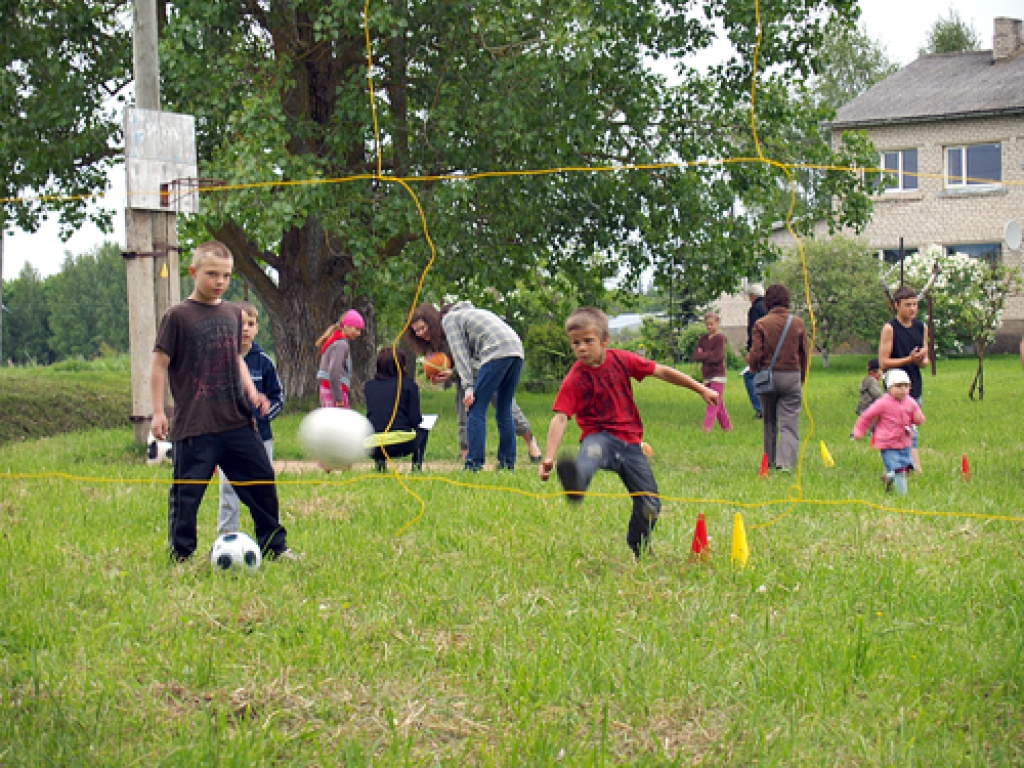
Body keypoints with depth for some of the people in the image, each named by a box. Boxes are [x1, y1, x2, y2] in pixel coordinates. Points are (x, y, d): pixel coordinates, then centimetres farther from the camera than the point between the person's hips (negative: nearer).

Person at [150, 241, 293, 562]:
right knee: (187, 493, -4)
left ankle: (274, 546, 23)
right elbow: (160, 364, -4)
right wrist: (158, 412, -8)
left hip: (237, 419, 6)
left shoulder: (232, 313, 13)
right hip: (194, 425, -6)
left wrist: (252, 392, 10)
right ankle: (181, 556, 8)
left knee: (262, 481, 9)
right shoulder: (177, 316, -5)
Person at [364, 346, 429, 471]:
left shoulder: (369, 385, 11)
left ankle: (380, 461, 15)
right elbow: (415, 419, -2)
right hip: (401, 446, -2)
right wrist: (420, 418, 22)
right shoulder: (408, 384, 1)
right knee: (422, 431, 31)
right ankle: (417, 464, 15)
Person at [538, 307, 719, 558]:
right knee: (592, 450, -42)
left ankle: (638, 551, 29)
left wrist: (701, 389, 18)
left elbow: (661, 372, 11)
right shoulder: (575, 379, -7)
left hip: (630, 443, 4)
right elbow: (560, 418, -16)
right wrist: (549, 457, -30)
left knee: (650, 507, 2)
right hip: (600, 436, -4)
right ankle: (577, 482, -78)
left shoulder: (621, 360, 1)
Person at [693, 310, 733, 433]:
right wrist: (709, 354, -12)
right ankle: (727, 426, 19)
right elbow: (696, 356, 2)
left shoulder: (720, 338, -7)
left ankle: (707, 427, -15)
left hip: (718, 375, -7)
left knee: (714, 403, -10)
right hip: (707, 376, 7)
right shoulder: (703, 339, 11)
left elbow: (717, 357, -17)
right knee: (719, 404, 12)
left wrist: (703, 355, -7)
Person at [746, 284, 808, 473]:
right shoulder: (798, 323, 1)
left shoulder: (761, 324, -5)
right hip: (792, 376, 0)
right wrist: (801, 378, 17)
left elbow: (755, 355, -8)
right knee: (789, 423, -2)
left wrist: (751, 365, 15)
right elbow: (804, 355, 6)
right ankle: (786, 461, -19)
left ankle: (771, 461, 22)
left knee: (770, 423, 15)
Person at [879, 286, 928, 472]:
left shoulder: (921, 328, 10)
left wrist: (922, 360, -9)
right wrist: (909, 359, -19)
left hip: (915, 388, 6)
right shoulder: (890, 328, -8)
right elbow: (883, 363, -11)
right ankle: (918, 471, -12)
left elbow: (925, 361, 15)